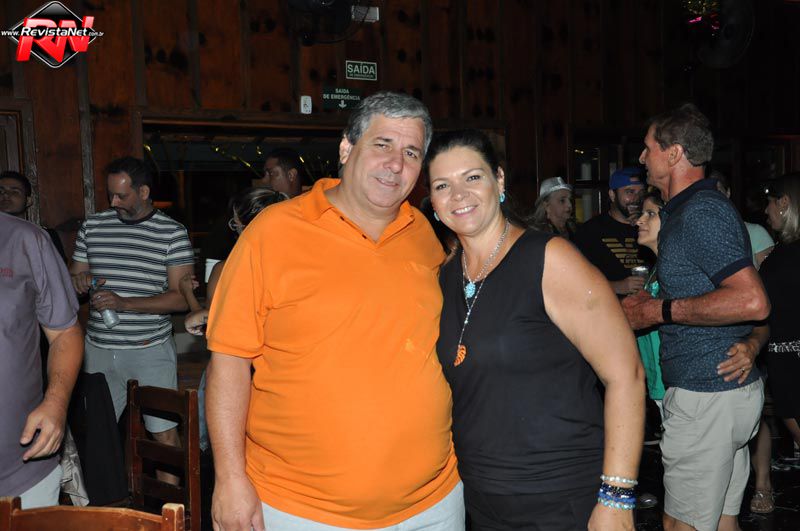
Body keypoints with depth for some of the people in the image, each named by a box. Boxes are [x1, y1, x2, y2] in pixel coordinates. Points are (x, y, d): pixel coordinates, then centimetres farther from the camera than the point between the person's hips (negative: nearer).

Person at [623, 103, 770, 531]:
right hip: (733, 386, 10)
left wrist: (659, 311, -20)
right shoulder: (683, 210, 16)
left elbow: (752, 301, -26)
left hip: (706, 395, -10)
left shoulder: (700, 210, -16)